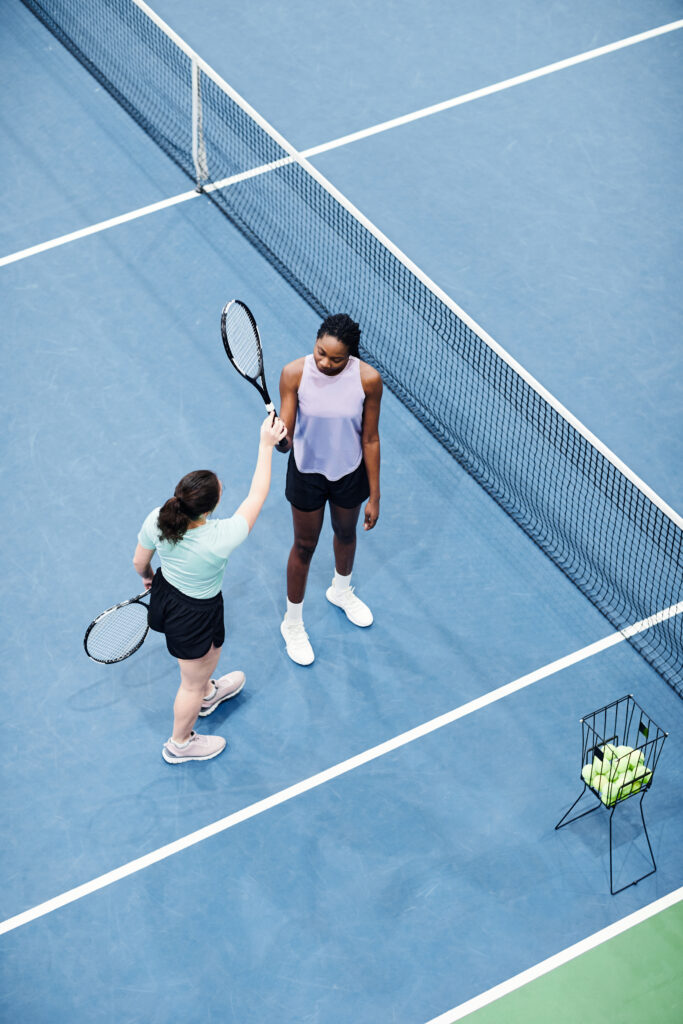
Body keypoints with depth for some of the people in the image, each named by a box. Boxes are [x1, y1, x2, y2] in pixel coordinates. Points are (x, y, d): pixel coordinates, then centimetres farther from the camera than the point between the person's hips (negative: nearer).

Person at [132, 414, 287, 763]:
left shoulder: (156, 520, -27)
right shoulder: (220, 539, -42)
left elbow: (140, 561, -6)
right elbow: (257, 495, -27)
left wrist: (147, 577, 18)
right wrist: (267, 444, -18)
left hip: (165, 593, 6)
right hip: (195, 614, -6)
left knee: (208, 650, 38)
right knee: (193, 681, 24)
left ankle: (207, 694, 70)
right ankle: (180, 743, 50)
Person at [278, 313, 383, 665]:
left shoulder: (368, 380, -24)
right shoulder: (294, 374, -26)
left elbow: (370, 439, -12)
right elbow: (285, 438, -24)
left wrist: (374, 496, -5)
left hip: (350, 473, 2)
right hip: (307, 472, -2)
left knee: (346, 533, 27)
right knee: (304, 546, 16)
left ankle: (341, 590, 61)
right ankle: (293, 623, 39)